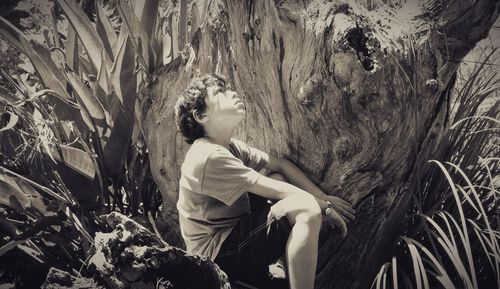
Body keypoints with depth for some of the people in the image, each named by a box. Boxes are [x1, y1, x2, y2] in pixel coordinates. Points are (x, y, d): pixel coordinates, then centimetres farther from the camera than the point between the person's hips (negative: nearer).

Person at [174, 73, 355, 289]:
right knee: (306, 208, -22)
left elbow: (280, 164, 7)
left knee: (281, 178, 8)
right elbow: (272, 191, -19)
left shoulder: (230, 147, 8)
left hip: (232, 235, 10)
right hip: (218, 255, -10)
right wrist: (323, 206, -9)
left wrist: (323, 197, -1)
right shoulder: (208, 157, -20)